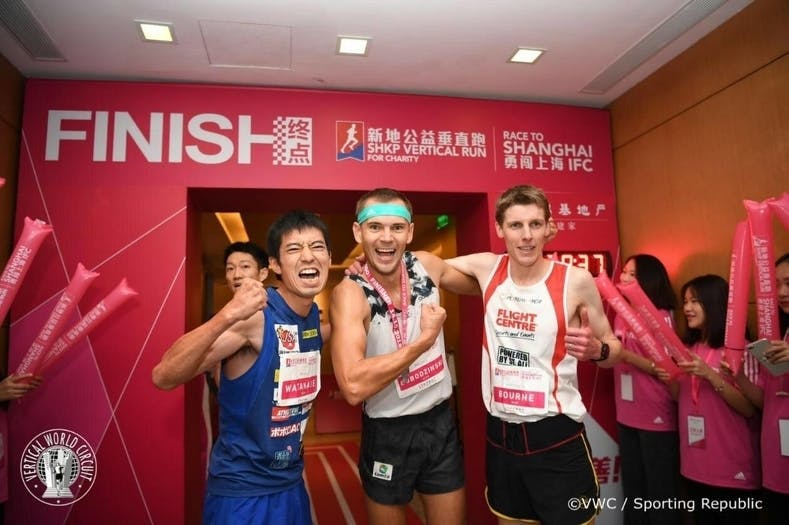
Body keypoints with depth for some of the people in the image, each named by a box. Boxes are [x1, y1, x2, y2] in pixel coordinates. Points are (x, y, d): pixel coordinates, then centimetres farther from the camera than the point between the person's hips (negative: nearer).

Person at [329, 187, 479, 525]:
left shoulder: (426, 265, -7)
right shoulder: (350, 293, -22)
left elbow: (483, 285, 13)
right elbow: (353, 387, -34)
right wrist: (425, 339, -28)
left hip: (441, 421, 4)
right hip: (388, 433, -4)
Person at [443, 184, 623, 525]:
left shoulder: (576, 281, -12)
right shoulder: (487, 269, -3)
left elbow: (613, 349, -1)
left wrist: (596, 349, -24)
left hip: (556, 435, -3)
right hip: (500, 433, 4)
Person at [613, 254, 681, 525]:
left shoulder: (662, 316, -11)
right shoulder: (622, 314, 8)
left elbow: (663, 369, -16)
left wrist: (624, 353, -25)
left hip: (657, 418, -6)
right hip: (627, 417, 6)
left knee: (660, 492, 6)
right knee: (632, 491, 17)